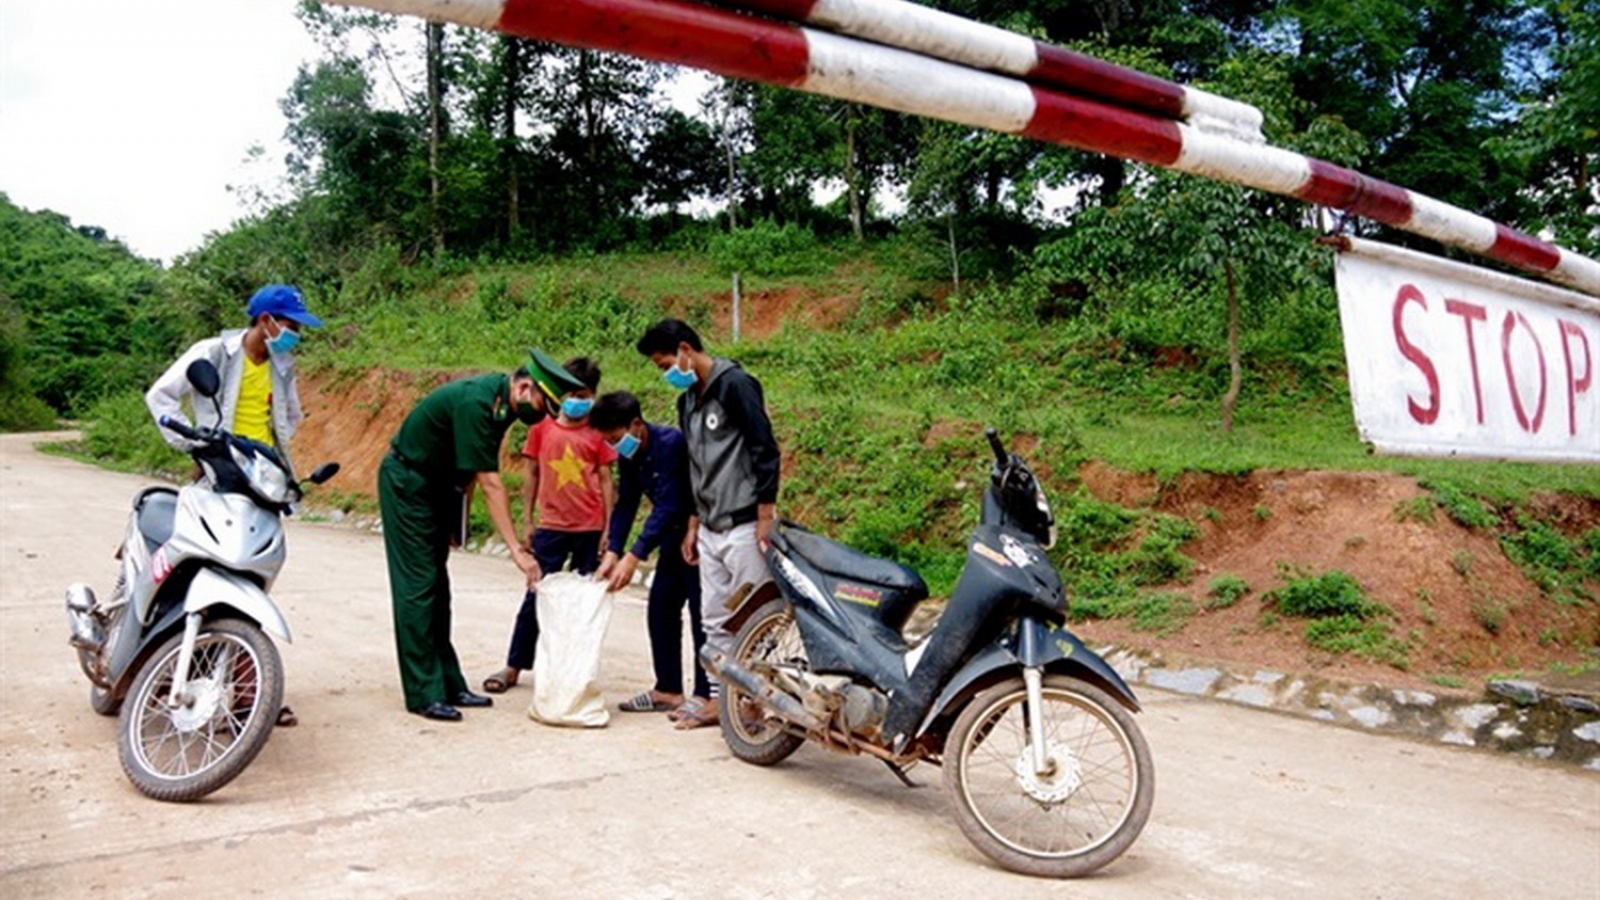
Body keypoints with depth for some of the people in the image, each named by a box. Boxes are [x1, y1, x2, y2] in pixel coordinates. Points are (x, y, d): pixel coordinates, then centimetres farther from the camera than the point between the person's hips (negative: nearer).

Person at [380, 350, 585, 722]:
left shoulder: (501, 402, -3)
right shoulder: (475, 402, -30)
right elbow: (490, 483, -31)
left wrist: (457, 515, 3)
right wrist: (516, 549, -31)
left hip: (437, 484, 9)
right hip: (406, 482, -9)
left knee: (436, 587, 10)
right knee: (418, 586, -8)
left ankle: (449, 684, 15)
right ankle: (424, 694, -3)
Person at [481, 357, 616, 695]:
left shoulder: (597, 433, 0)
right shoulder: (542, 428, 2)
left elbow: (605, 480, 2)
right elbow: (531, 474, 8)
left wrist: (609, 528, -2)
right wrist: (527, 521, 6)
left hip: (590, 528, 0)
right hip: (551, 527, 1)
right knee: (537, 595, 5)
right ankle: (515, 666, 15)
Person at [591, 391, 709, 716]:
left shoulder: (670, 443, -27)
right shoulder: (629, 455, 0)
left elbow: (667, 506, -31)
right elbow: (625, 504, 0)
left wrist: (633, 557, -34)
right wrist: (612, 552, -13)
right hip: (676, 532, 9)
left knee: (700, 611, -9)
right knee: (660, 607, 7)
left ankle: (706, 694, -3)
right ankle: (668, 689, 15)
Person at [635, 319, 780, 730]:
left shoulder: (735, 385, -10)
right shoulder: (688, 400, 17)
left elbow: (765, 451, -14)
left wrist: (766, 518, -17)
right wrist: (694, 525, 21)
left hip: (744, 527, -9)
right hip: (710, 530, 9)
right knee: (715, 621, 11)